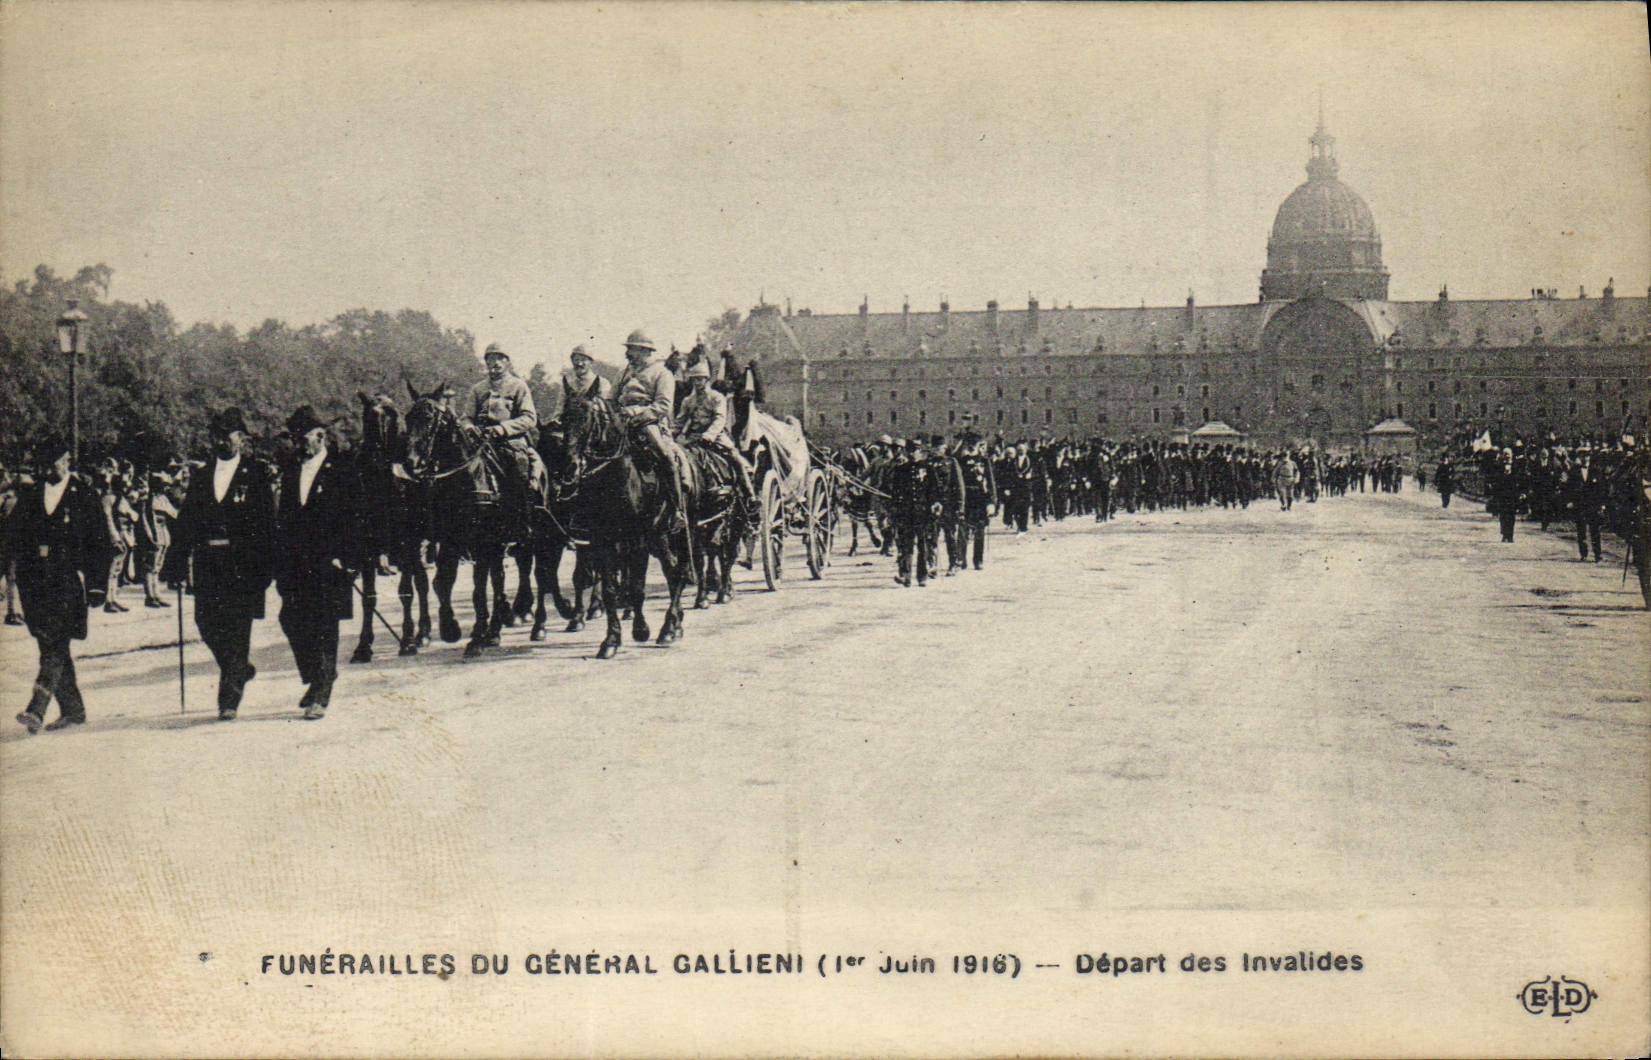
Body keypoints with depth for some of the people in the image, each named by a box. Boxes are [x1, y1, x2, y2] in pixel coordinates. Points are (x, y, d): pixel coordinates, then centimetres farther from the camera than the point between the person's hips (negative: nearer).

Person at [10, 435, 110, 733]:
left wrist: (92, 579, -4)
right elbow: (12, 535, 16)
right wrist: (29, 558, -1)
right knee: (49, 645, 7)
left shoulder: (83, 495, 2)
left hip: (68, 579, -4)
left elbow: (100, 541, 4)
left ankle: (37, 709, -24)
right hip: (35, 581, 4)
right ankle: (72, 708, 17)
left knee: (56, 644, -15)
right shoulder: (29, 494, 12)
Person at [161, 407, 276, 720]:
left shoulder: (257, 474, 1)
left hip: (243, 564, -4)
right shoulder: (201, 478, 14)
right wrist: (176, 564, 4)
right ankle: (240, 670, 29)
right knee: (207, 623, 2)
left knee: (237, 630, -4)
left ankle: (229, 700, 1)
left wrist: (265, 566, -12)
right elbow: (185, 524, 12)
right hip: (208, 566, 4)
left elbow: (267, 522, -4)